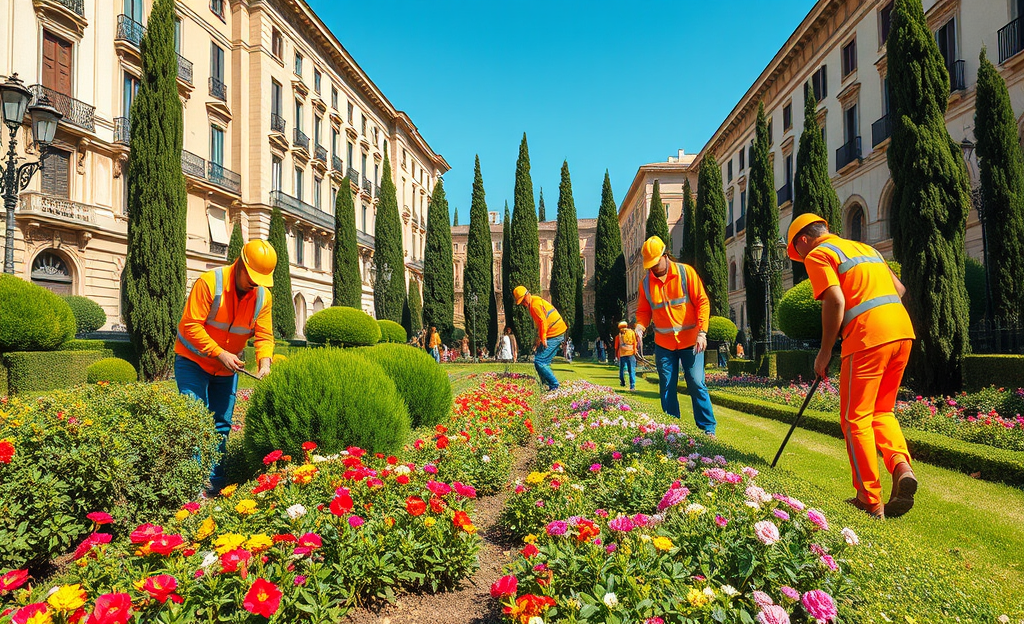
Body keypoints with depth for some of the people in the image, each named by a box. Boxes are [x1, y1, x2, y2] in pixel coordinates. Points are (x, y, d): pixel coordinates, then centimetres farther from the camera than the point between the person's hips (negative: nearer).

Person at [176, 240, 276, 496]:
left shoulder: (263, 295, -6)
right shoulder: (209, 283, -21)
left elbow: (264, 335, -5)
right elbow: (191, 326, -22)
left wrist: (264, 361, -24)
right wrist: (220, 353, -26)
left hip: (228, 368, 5)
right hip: (193, 361, -5)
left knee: (222, 425, 8)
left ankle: (216, 482, 17)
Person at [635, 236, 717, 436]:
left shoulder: (686, 272, -6)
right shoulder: (646, 282, 3)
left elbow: (702, 302, -6)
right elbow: (643, 311, 10)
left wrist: (702, 332, -14)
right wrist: (640, 327, -11)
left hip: (690, 341, -3)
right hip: (663, 344, 3)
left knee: (697, 385, -3)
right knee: (667, 389, 6)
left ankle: (708, 429, 7)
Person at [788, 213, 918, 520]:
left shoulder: (818, 255, 1)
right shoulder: (864, 247, 25)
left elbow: (835, 301, -12)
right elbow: (899, 288, 24)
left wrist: (825, 351, -5)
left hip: (867, 337, -8)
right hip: (903, 331, 8)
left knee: (856, 418, 3)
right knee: (881, 411, 20)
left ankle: (870, 502, 6)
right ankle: (901, 465, -5)